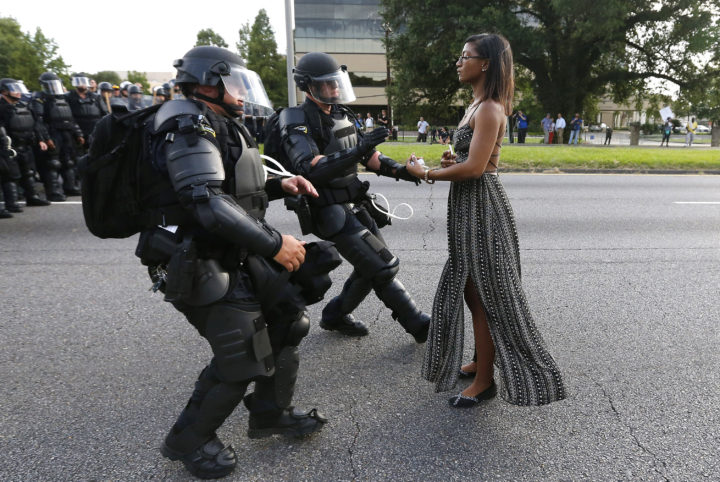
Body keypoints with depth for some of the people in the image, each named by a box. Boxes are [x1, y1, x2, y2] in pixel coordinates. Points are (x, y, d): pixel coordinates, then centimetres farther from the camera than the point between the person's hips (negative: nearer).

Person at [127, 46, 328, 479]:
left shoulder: (221, 127, 16)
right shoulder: (189, 130, -17)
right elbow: (209, 204, -29)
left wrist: (277, 186, 7)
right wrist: (274, 243, -28)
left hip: (241, 257, 10)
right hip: (204, 268, -10)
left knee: (287, 319, 12)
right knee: (242, 357, -6)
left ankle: (270, 414, 30)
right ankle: (189, 440, 20)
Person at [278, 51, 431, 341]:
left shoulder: (341, 115, 12)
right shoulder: (298, 122, -13)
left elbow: (367, 155, 17)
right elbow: (310, 169, -29)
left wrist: (399, 170, 1)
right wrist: (358, 150, -36)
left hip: (355, 206, 9)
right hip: (332, 213, -9)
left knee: (372, 267, 13)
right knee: (383, 267, -9)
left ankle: (335, 316, 31)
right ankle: (419, 325, 6)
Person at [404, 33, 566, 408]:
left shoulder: (489, 109, -16)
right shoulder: (477, 105, 15)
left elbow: (474, 167, -24)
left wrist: (427, 174, -13)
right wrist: (451, 162, 3)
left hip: (481, 206, -10)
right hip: (468, 207, 10)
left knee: (483, 294, 0)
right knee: (470, 289, 17)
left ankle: (485, 380, 15)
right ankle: (481, 361, 34)